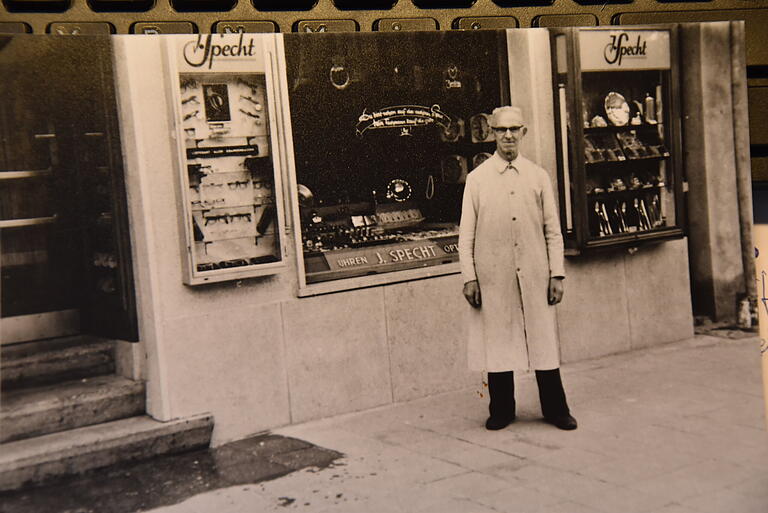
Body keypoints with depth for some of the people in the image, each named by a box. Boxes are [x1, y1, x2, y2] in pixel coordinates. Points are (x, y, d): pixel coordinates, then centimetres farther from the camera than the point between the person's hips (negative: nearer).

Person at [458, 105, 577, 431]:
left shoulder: (538, 177, 8)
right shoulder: (477, 179, 3)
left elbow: (553, 231, 8)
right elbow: (466, 234, 3)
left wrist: (556, 274, 2)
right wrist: (469, 277, -4)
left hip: (535, 275, 1)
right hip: (493, 276, -1)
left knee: (544, 341, 6)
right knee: (497, 343, 6)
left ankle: (555, 409, 19)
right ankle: (501, 410, 20)